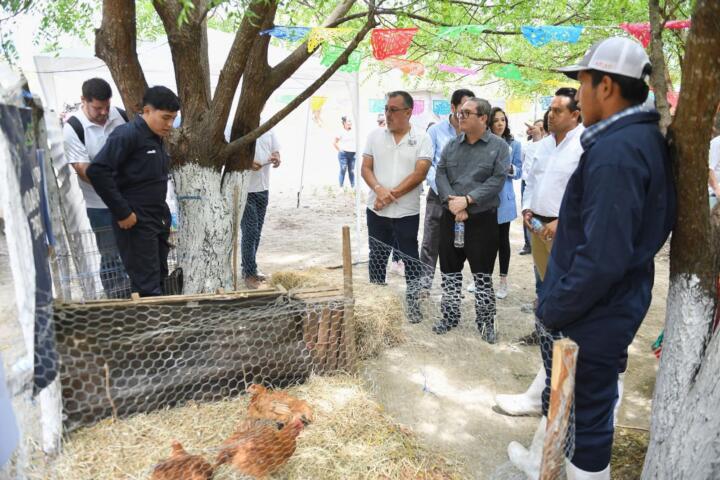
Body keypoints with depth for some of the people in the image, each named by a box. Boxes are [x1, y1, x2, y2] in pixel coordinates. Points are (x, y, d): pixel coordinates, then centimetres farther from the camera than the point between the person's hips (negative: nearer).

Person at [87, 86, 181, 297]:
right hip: (136, 222, -9)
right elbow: (97, 171, -22)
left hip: (158, 219, 9)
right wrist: (122, 212, -20)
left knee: (158, 280, 14)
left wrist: (164, 216, 10)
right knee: (148, 287, -6)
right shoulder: (127, 134, -15)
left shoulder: (156, 138, 12)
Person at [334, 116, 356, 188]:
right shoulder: (341, 132, -3)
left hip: (353, 154, 4)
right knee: (343, 170, -5)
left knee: (351, 171, 6)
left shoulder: (353, 132, 10)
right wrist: (339, 150, -3)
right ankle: (341, 187, 0)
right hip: (343, 154, -4)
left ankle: (353, 186, 9)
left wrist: (356, 149, 13)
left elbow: (357, 142, 23)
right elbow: (334, 143, -1)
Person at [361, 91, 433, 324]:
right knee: (377, 259, 13)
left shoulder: (422, 138, -4)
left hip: (407, 212, -3)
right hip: (376, 210, 3)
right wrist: (379, 189, -17)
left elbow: (420, 173, -12)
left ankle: (413, 304, 20)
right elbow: (366, 168, 2)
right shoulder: (375, 135, 4)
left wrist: (392, 195, -15)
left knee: (411, 260, 6)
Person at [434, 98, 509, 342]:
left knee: (483, 274, 4)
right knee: (450, 271, 11)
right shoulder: (451, 145, 9)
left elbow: (497, 180, -12)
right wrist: (451, 201, -15)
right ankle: (450, 316, 25)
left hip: (482, 218, -4)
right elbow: (440, 174, 1)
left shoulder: (499, 146, -3)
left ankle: (486, 322, 18)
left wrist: (467, 200, -19)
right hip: (451, 217, 4)